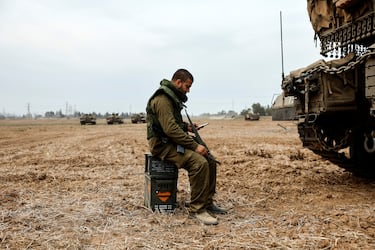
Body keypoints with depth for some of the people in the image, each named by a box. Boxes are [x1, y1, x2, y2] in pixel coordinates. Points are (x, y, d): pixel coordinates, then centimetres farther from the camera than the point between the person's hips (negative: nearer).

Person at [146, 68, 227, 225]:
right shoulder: (162, 99, -18)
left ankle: (207, 202, 9)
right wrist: (195, 145, -25)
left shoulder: (173, 98, 15)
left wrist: (186, 127, 8)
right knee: (199, 162, -28)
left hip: (173, 142, 10)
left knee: (210, 160, 0)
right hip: (163, 145, -10)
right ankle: (197, 209, -18)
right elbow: (170, 129, -27)